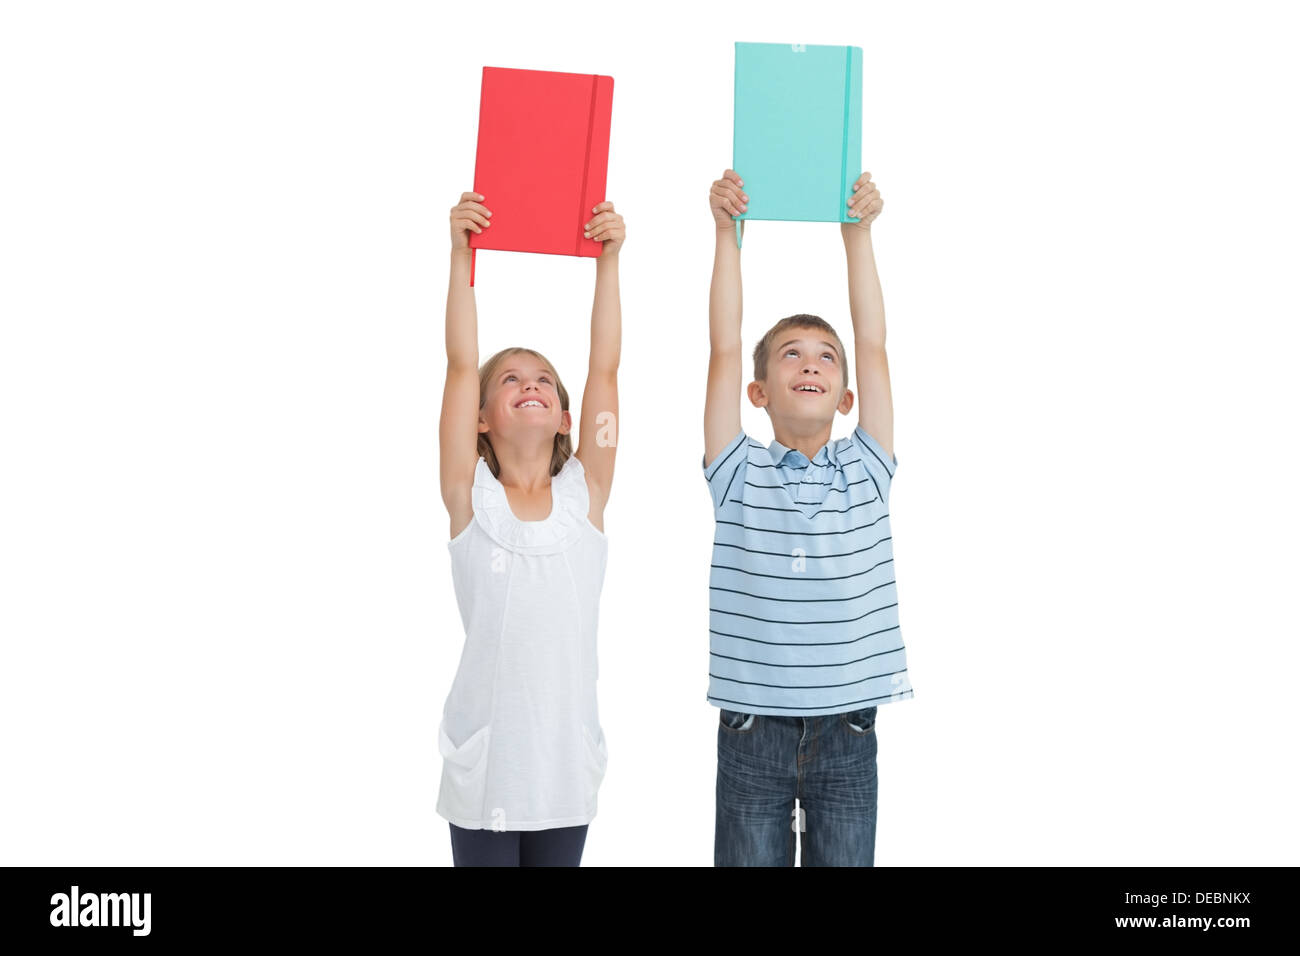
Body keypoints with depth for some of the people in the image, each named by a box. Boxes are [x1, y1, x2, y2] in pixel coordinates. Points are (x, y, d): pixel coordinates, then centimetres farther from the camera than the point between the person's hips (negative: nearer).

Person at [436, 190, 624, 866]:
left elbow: (605, 368, -5)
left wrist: (609, 260, -10)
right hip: (484, 760, -2)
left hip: (566, 754, 2)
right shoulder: (471, 497, -2)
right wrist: (461, 254, -14)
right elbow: (461, 366, -9)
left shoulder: (584, 494, 2)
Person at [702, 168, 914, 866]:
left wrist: (858, 232, -2)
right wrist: (725, 231, -6)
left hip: (846, 734, 1)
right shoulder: (739, 475, 3)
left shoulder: (864, 472, 6)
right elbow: (724, 350, -3)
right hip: (753, 731, -1)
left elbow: (874, 344, 1)